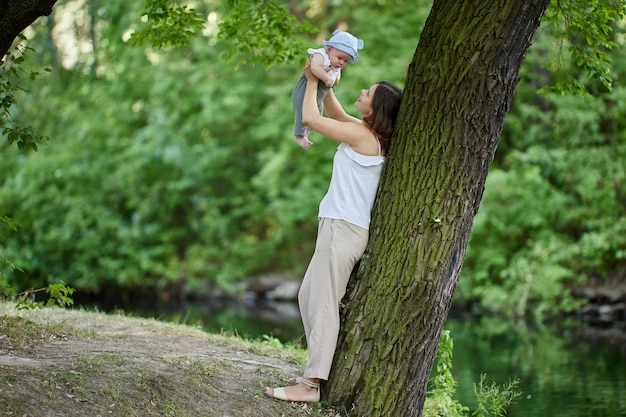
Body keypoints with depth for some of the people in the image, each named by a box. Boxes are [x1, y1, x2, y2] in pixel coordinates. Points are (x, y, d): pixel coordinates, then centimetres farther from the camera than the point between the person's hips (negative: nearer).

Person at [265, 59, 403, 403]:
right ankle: (319, 371, 20)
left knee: (323, 304, -11)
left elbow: (310, 118, -11)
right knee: (308, 297, 16)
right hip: (340, 226, 10)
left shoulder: (363, 135, -14)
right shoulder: (370, 134, 12)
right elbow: (334, 114, 30)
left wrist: (312, 82, 4)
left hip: (344, 228, -10)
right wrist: (325, 83, 18)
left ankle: (310, 386, -12)